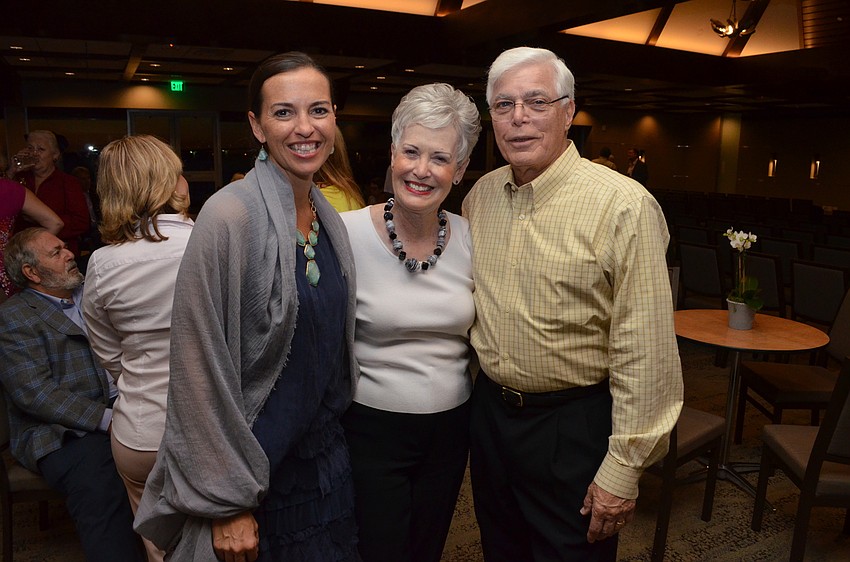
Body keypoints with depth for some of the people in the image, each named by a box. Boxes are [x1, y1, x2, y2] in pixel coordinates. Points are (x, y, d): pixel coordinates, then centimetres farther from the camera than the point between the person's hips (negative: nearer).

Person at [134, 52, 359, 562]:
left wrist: (338, 427, 12)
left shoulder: (330, 218, 1)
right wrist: (227, 505, -15)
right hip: (257, 472, -6)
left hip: (328, 457, 6)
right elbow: (203, 371, -19)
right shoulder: (230, 218, -20)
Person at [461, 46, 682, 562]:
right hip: (490, 411, 6)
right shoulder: (479, 196, 1)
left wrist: (623, 469, -16)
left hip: (574, 425, -5)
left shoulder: (624, 206, -19)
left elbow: (645, 354, -19)